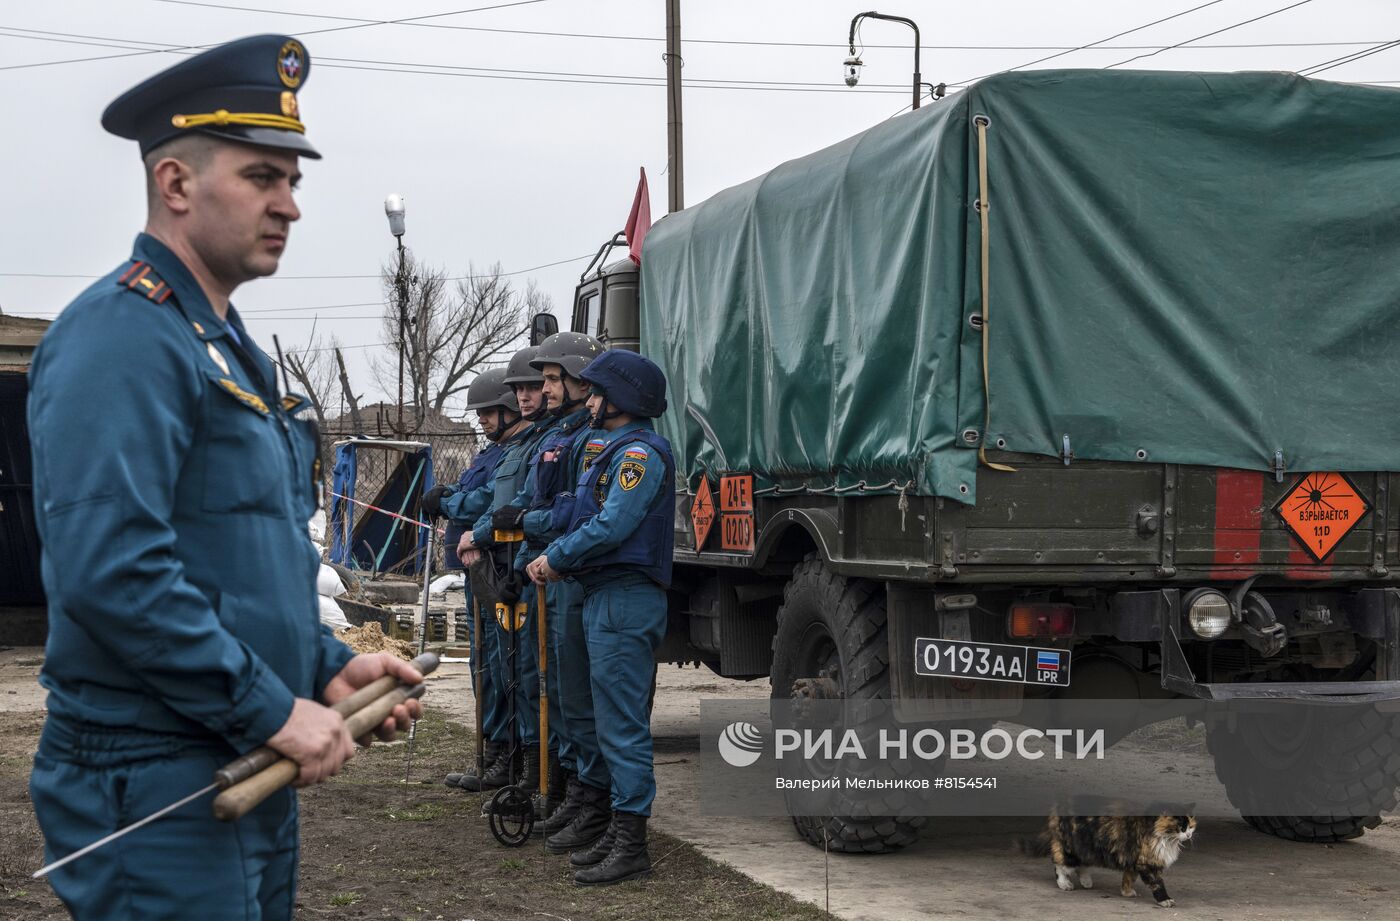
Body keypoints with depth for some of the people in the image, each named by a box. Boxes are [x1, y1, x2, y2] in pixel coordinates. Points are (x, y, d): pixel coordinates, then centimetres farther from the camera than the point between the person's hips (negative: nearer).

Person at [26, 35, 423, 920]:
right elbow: (109, 570, -27)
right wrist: (272, 710, -21)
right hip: (157, 787, -10)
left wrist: (327, 668, 10)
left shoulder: (233, 347, 16)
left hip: (254, 770, 10)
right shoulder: (123, 334, -16)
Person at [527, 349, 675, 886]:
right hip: (606, 598, 11)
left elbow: (611, 526, -20)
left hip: (625, 600, -11)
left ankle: (631, 846, -7)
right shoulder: (615, 450, 21)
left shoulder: (640, 453, -12)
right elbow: (579, 515, 19)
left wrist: (556, 558, -10)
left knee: (623, 724, -9)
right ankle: (619, 833, 19)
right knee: (616, 721, 13)